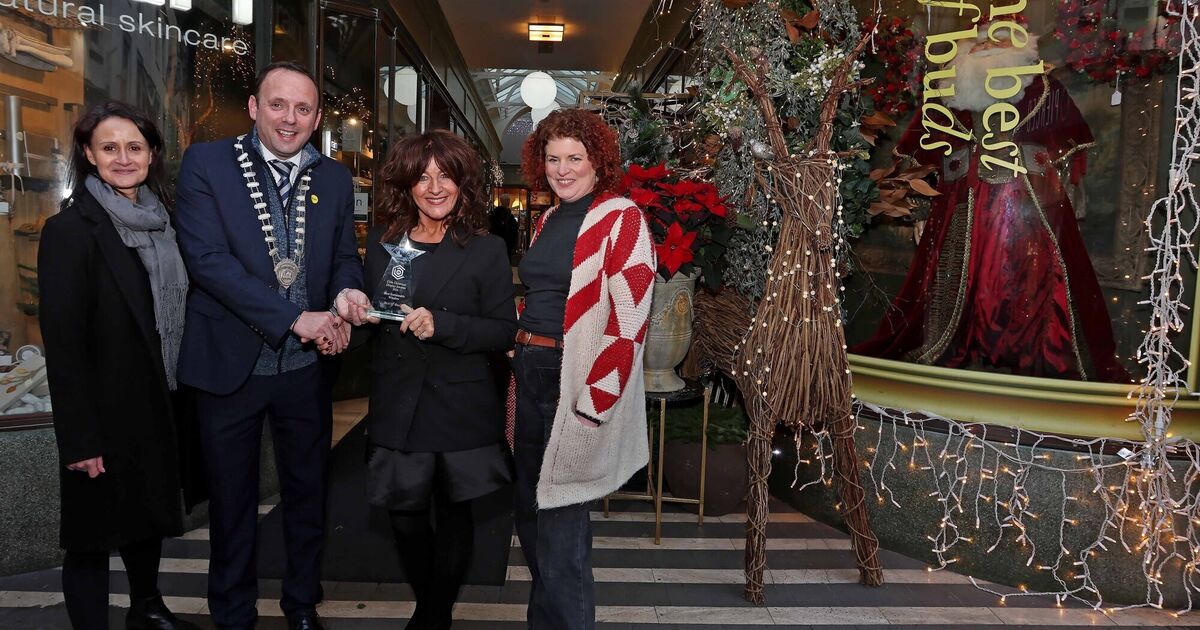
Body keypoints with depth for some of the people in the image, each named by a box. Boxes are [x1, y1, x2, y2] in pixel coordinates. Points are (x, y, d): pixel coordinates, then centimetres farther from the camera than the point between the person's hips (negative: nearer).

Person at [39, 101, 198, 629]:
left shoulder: (158, 222, 6)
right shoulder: (70, 230, -15)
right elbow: (62, 343, -18)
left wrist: (178, 394, 6)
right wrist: (79, 438, -20)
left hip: (157, 403, 7)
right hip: (104, 411, -7)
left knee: (150, 513, 22)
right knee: (95, 530, 8)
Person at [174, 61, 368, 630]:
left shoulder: (335, 179, 5)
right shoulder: (206, 163, -6)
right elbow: (207, 256, -17)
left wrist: (347, 291, -16)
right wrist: (294, 318, -23)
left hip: (308, 365, 3)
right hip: (231, 363, -3)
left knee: (307, 494, 17)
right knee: (232, 500, 15)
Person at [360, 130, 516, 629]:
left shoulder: (486, 249, -5)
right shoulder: (381, 241, 7)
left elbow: (504, 331, -9)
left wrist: (442, 325, -21)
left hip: (462, 405, -3)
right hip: (398, 404, 3)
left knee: (454, 513, 10)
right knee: (405, 513, 9)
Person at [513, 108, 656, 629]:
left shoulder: (621, 219, -11)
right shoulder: (547, 221, 13)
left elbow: (629, 321, -18)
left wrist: (592, 404, -20)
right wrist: (519, 364, 13)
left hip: (578, 384, -8)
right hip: (531, 372, 8)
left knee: (559, 523, 0)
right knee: (529, 512, 19)